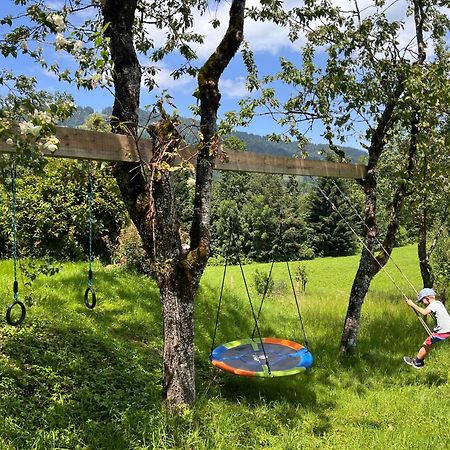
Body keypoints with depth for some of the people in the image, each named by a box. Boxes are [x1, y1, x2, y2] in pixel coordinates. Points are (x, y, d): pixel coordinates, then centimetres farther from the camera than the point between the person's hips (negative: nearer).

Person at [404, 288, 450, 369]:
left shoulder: (433, 304, -14)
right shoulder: (438, 303, 14)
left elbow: (424, 312, -30)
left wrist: (412, 304, -24)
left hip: (443, 331, -9)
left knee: (426, 344, 1)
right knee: (429, 343, 17)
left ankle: (416, 362, 11)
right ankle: (420, 361, 27)